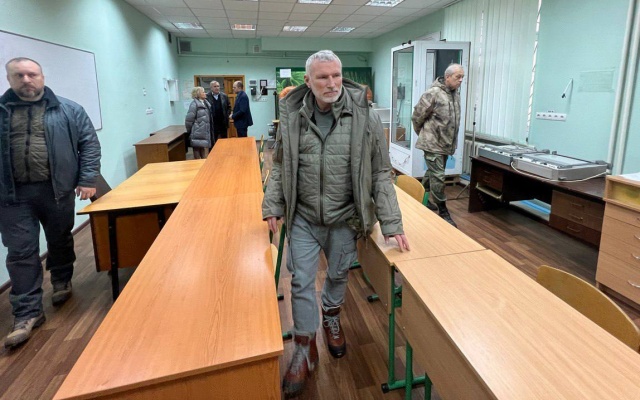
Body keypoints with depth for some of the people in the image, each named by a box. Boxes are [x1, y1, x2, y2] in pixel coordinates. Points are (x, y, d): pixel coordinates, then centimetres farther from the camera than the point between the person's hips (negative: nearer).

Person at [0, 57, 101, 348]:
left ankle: (62, 282, 38)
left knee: (60, 241, 14)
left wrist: (87, 179, -7)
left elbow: (89, 143, 1)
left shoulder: (67, 110, 3)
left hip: (56, 189, -1)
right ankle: (27, 313, 9)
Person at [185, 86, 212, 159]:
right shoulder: (194, 104, -11)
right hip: (198, 133, -7)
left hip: (206, 133, 7)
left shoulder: (206, 103, 13)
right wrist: (189, 131, -3)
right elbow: (189, 119, -12)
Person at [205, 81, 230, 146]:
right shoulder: (207, 97, -6)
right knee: (213, 143, 6)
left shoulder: (224, 96, 5)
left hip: (223, 123, 3)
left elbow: (229, 107, 13)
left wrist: (227, 115, 2)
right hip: (212, 124, -3)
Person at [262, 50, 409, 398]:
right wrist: (273, 207, -1)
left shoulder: (363, 116, -10)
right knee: (301, 281, 5)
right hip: (303, 218, 1)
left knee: (338, 274, 18)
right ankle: (306, 348, 26)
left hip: (344, 218, 0)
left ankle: (331, 318, 49)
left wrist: (391, 222, -10)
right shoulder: (293, 117, -4)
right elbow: (280, 167, 7)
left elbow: (380, 173, -7)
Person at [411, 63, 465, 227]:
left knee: (431, 174, 18)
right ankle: (442, 211, 3)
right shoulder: (433, 93, -15)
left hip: (445, 143, 8)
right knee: (438, 177, -6)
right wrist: (423, 134, 3)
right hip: (432, 143, -8)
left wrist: (451, 141, 19)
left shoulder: (456, 95, 11)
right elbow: (417, 116, -11)